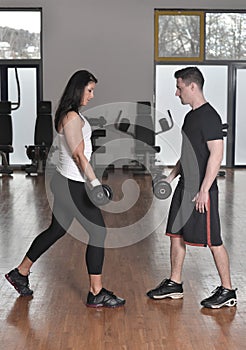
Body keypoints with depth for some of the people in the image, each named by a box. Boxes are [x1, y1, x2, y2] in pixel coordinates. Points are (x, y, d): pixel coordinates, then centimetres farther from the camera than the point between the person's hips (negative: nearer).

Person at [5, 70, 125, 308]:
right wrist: (95, 182, -21)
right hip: (72, 185, -10)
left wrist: (90, 181, 21)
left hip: (67, 182, 10)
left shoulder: (73, 115, 14)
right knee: (98, 232, -3)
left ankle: (21, 273, 33)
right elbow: (79, 155, -21)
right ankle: (96, 294, 5)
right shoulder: (71, 117, -17)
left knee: (56, 230, 20)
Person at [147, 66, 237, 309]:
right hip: (185, 187, 10)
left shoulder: (209, 117, -15)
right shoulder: (191, 116, 14)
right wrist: (171, 176, 17)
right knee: (176, 234, 14)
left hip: (202, 190, -10)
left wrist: (204, 190, -22)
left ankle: (227, 291, 11)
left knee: (213, 240, -2)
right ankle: (174, 284, 26)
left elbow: (216, 155, -20)